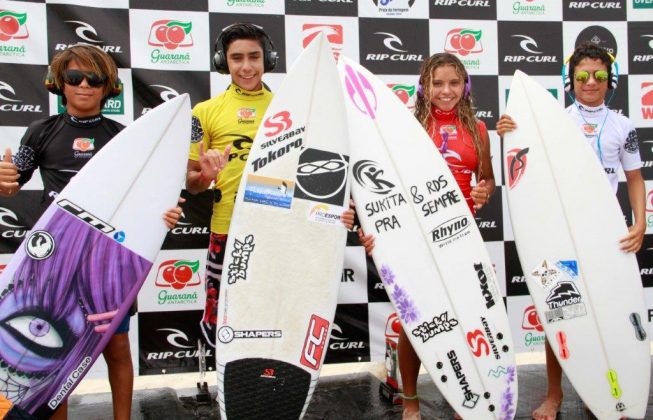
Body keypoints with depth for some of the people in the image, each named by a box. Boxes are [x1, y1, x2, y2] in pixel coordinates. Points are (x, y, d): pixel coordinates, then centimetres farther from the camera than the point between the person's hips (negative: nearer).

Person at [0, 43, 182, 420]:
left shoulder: (122, 136, 3)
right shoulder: (43, 132, 4)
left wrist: (165, 213, -18)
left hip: (110, 254, 0)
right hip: (53, 255, 1)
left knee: (117, 346, 8)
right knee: (52, 347, 8)